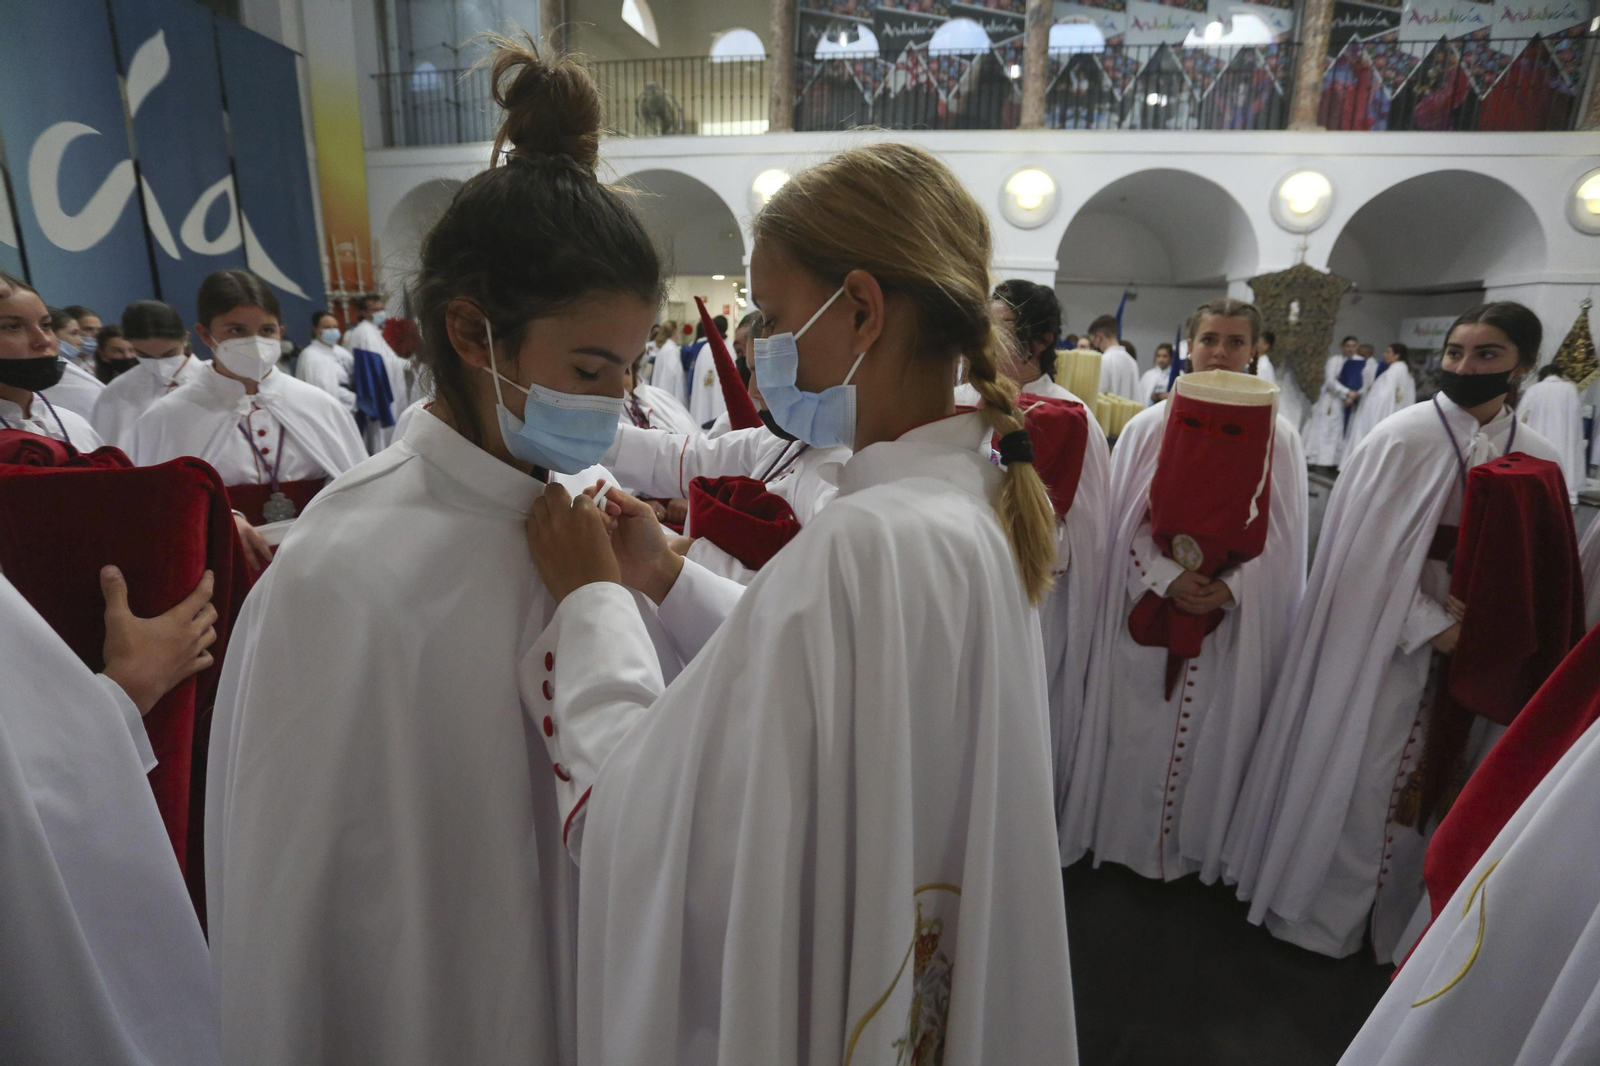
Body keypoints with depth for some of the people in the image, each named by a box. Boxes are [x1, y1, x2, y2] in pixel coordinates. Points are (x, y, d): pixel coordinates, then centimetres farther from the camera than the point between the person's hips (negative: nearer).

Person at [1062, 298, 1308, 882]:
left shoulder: (1277, 436, 0)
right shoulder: (1148, 427, 0)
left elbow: (1280, 533, 0)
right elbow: (1126, 521, -2)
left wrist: (1230, 587, -15)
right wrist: (1166, 576, -16)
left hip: (1232, 618, 1)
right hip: (1148, 606, 0)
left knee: (1212, 732, 11)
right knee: (1138, 727, 8)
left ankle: (1193, 845, 32)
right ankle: (1126, 835, 29)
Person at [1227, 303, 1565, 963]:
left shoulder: (1540, 461, 3)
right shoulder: (1401, 439, -10)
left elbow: (1532, 567, 7)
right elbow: (1368, 553, -13)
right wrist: (1428, 626, -15)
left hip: (1475, 654, 4)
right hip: (1388, 641, -4)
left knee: (1438, 783, 15)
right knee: (1357, 777, 3)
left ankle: (1400, 916, 35)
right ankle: (1324, 907, 25)